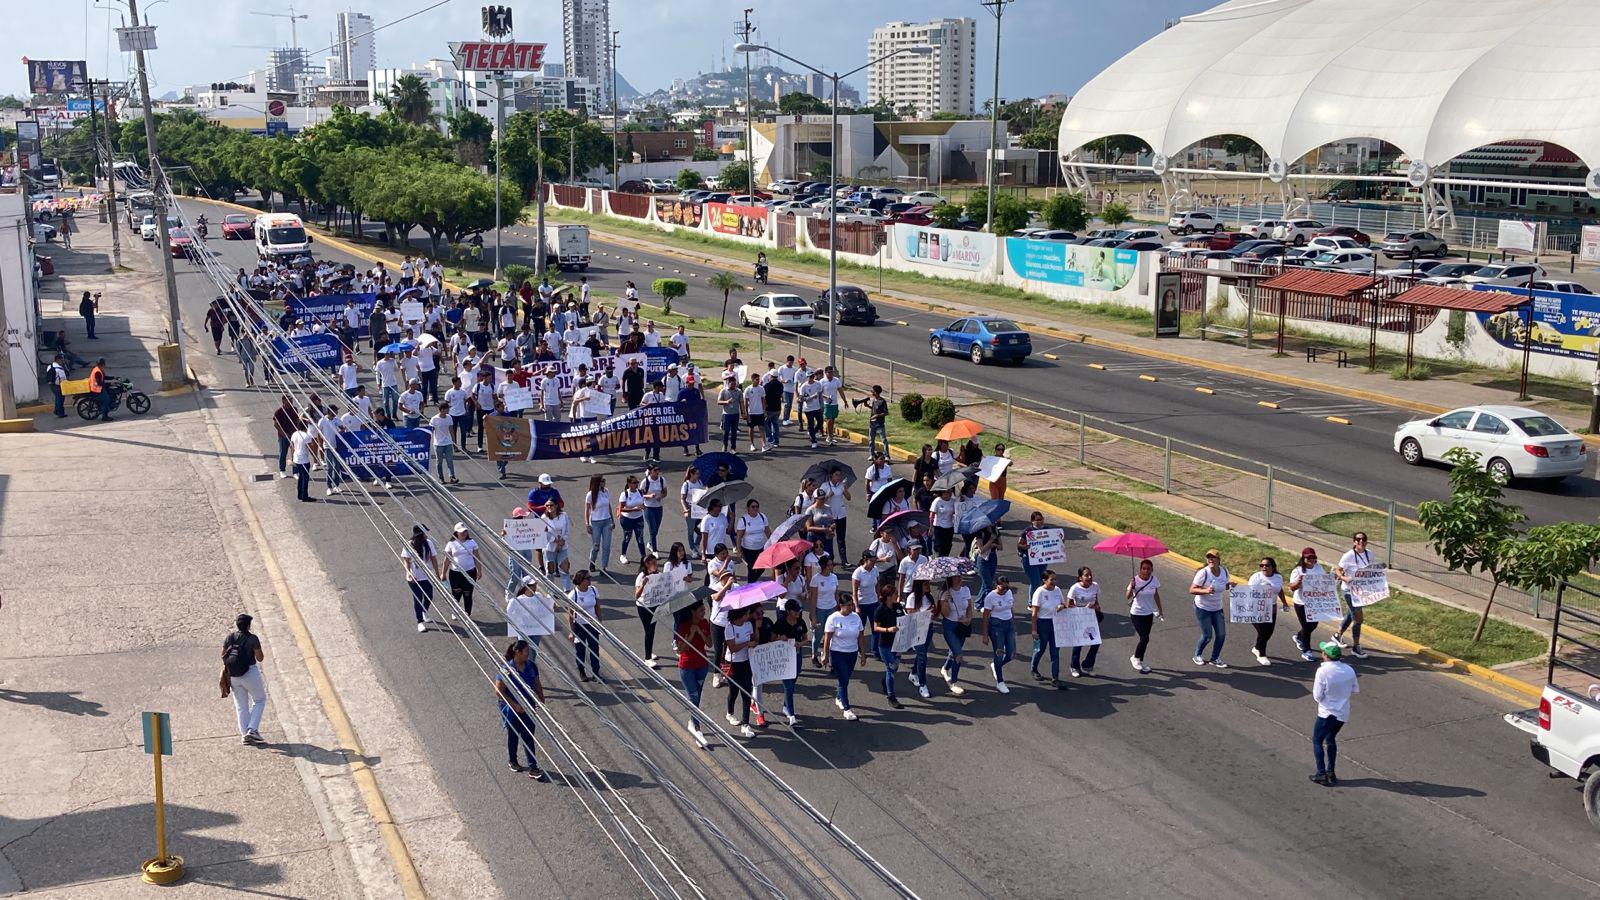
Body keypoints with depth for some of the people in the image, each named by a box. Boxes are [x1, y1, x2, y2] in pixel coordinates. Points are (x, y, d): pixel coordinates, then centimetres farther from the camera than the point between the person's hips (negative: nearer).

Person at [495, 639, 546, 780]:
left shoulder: (531, 666, -6)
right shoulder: (506, 669, -22)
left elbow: (537, 685, 7)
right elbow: (498, 691, -19)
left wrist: (542, 701, -1)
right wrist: (515, 705, -22)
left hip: (528, 708, 4)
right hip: (511, 709, -4)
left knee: (528, 737, 3)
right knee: (513, 735, 16)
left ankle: (533, 768, 6)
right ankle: (512, 761, 39)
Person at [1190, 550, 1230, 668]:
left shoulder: (1224, 571, -4)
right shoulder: (1203, 573, -21)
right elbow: (1192, 590, -20)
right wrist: (1205, 591, -36)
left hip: (1218, 608, 6)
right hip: (1203, 608, -6)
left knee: (1221, 634, 6)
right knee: (1207, 635, 0)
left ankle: (1215, 658, 25)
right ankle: (1198, 656, 26)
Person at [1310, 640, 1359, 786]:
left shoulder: (1323, 671, -22)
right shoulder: (1349, 669, -5)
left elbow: (1317, 696, -18)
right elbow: (1356, 689, 7)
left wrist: (1314, 687, 1)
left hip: (1327, 714, -6)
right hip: (1343, 713, 6)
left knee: (1317, 741, 11)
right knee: (1330, 739, 25)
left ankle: (1322, 774, 5)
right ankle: (1331, 772, 27)